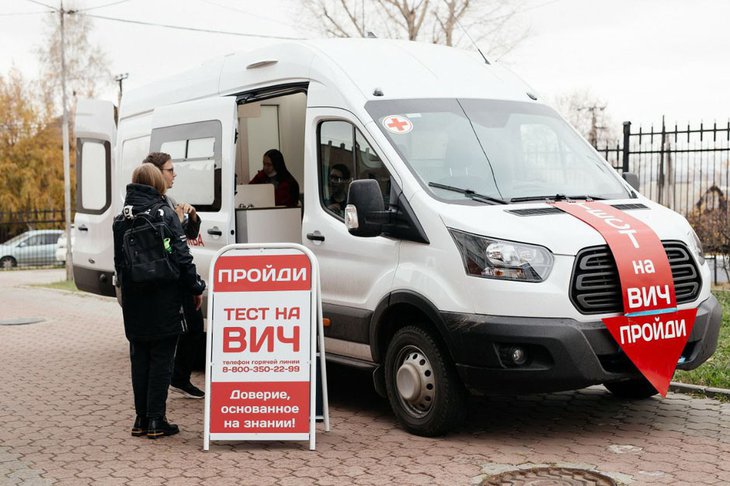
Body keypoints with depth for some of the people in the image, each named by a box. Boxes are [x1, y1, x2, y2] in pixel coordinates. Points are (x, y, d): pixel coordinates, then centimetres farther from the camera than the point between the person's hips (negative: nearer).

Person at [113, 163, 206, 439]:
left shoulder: (121, 219, 5)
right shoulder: (165, 215, -10)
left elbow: (119, 261, 11)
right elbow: (182, 258, -11)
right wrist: (196, 288, -1)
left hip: (134, 302, 5)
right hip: (164, 302, -5)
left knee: (139, 360, 13)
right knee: (161, 359, 2)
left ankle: (141, 419, 17)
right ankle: (156, 420, 3)